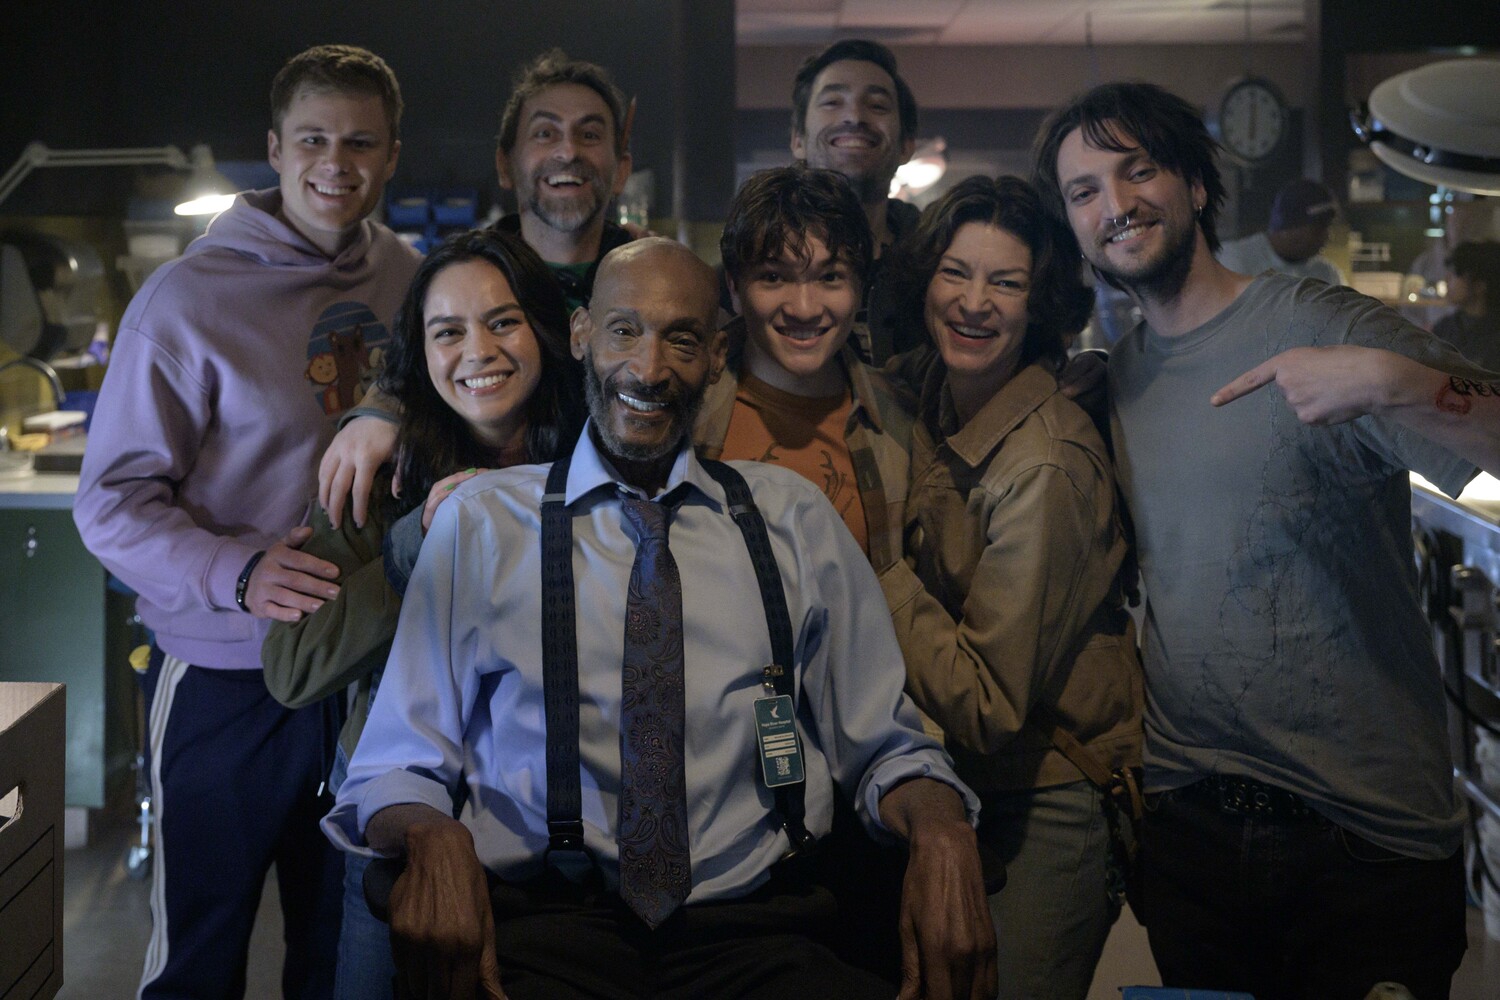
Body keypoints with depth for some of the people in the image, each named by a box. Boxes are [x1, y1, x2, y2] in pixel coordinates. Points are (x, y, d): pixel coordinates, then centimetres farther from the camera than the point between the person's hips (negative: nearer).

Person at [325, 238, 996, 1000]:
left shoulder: (795, 520, 12)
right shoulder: (480, 521, 7)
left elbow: (882, 747, 14)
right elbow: (398, 766, 5)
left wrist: (940, 831, -10)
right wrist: (435, 840, -19)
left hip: (745, 931, 2)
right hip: (538, 925, -1)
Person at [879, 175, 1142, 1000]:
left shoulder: (1045, 468, -26)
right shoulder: (925, 391, -4)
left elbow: (989, 705, -25)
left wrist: (881, 579, -22)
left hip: (1048, 805, -7)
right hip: (957, 783, 7)